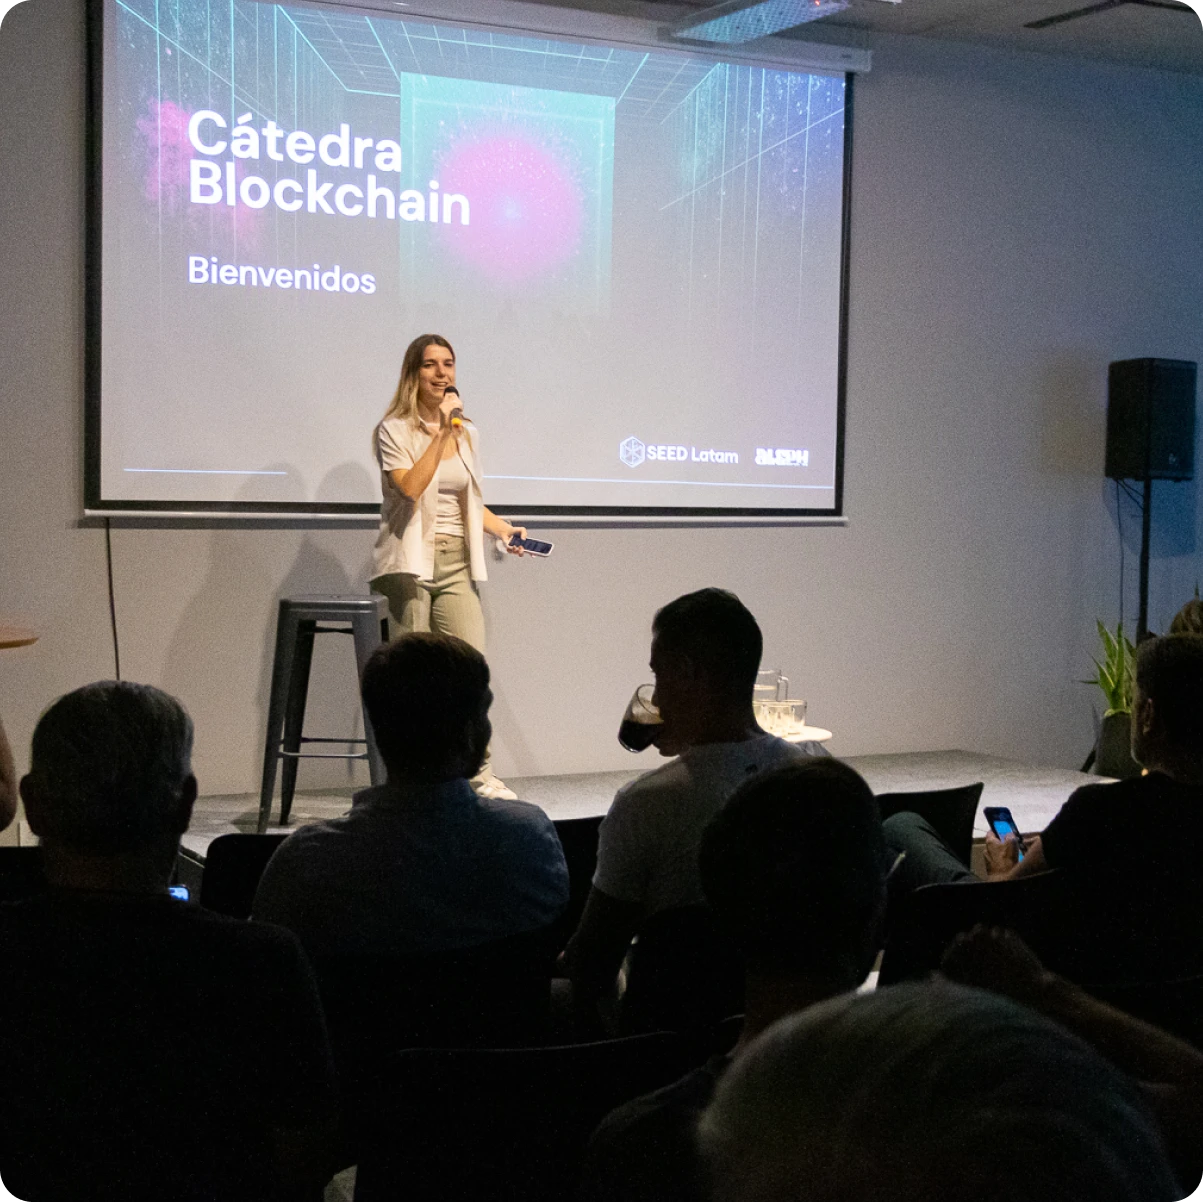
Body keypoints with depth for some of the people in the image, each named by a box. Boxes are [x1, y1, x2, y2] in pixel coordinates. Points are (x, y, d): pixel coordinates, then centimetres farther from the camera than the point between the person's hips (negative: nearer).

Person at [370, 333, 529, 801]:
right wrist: (441, 432, -17)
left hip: (456, 562, 5)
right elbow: (411, 487, -17)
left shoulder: (467, 432, 17)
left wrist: (501, 528, 10)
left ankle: (480, 773, 4)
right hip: (411, 563, -5)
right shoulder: (394, 430, -1)